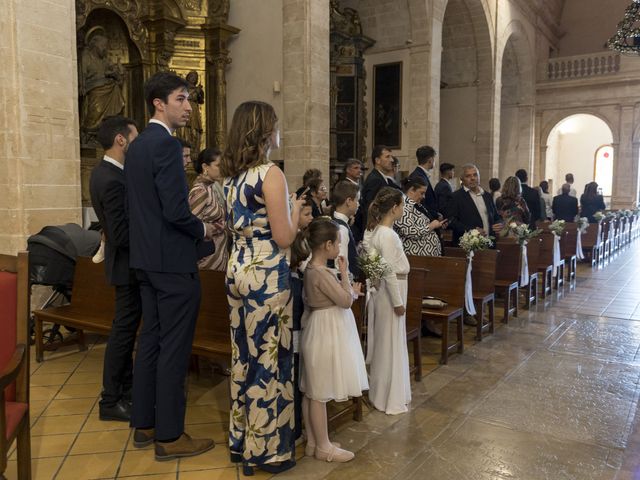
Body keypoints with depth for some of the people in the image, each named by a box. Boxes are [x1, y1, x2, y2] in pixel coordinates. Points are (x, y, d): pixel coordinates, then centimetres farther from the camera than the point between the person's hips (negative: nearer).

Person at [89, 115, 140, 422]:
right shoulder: (112, 180, -25)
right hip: (128, 263, -10)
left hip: (126, 261, 10)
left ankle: (126, 386, 33)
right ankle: (111, 401, 13)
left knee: (126, 327, 19)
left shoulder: (105, 171, 7)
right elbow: (122, 234, -27)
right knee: (124, 329, 0)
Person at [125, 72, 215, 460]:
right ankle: (169, 436, 12)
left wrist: (189, 209, 16)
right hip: (173, 261, -10)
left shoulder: (137, 145, 13)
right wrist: (203, 229, -4)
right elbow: (175, 212, -22)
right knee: (174, 348, 0)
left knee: (151, 341, 16)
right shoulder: (166, 143, -16)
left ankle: (144, 424, 28)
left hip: (146, 259, 10)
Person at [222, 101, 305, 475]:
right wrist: (296, 207, 0)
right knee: (268, 359, 3)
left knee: (245, 355, 17)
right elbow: (283, 238, -16)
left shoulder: (233, 175, 10)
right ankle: (267, 449, 17)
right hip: (267, 274, -8)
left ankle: (242, 440, 30)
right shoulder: (272, 174, -15)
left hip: (238, 269, 8)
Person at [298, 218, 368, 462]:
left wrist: (350, 289, 2)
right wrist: (344, 273, -8)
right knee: (320, 394, 3)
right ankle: (323, 447, 16)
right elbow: (346, 301, -17)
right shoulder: (321, 273, -22)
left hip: (323, 332, 10)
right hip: (326, 333, -10)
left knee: (311, 391, 16)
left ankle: (312, 442, 27)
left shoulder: (313, 268, 8)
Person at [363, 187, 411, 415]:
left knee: (384, 342, 19)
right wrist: (398, 302, -16)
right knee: (391, 343, 3)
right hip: (390, 293, -9)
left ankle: (380, 392, 34)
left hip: (381, 291, 9)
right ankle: (391, 399, 17)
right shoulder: (388, 235, -23)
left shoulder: (374, 230, 5)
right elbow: (390, 272, -22)